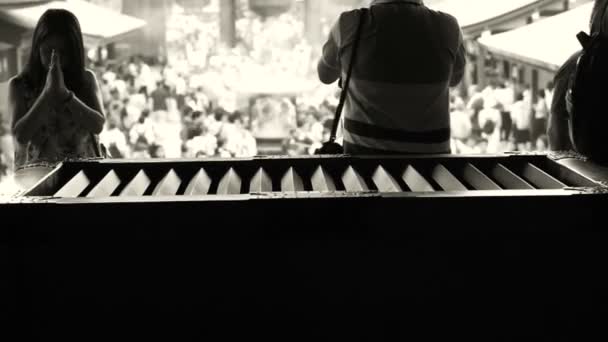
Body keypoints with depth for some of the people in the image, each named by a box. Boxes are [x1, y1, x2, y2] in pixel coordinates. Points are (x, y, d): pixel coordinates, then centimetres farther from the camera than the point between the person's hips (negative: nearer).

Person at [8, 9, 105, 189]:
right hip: (37, 170, -1)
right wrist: (48, 92, -13)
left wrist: (64, 93, -16)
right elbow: (20, 134, -8)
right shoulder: (19, 85, 5)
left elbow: (97, 125, -5)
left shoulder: (86, 79, 10)